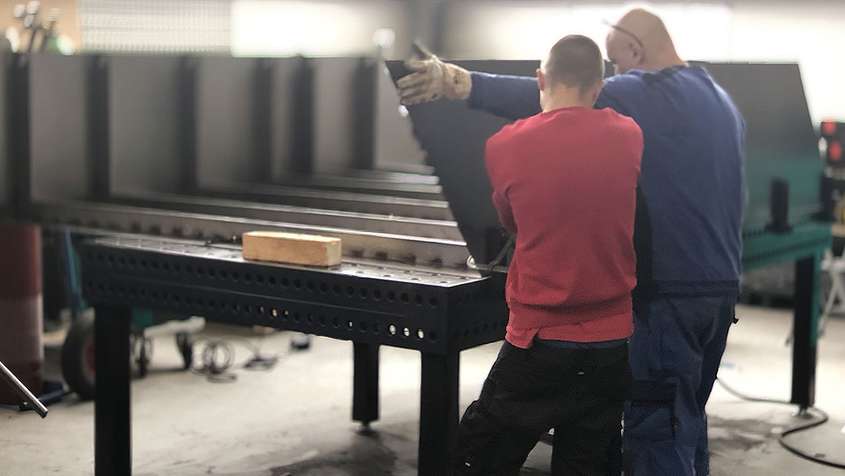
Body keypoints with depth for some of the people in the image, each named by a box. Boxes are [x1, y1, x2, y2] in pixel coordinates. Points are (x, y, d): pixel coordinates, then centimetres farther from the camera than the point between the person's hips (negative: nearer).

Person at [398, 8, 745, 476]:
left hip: (668, 289, -9)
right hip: (721, 284, 9)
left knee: (654, 426, -5)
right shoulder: (723, 100, 16)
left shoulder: (644, 94, -10)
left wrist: (456, 81, -28)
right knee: (687, 418, 18)